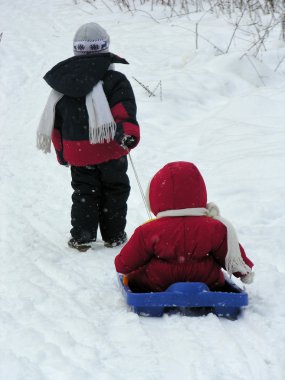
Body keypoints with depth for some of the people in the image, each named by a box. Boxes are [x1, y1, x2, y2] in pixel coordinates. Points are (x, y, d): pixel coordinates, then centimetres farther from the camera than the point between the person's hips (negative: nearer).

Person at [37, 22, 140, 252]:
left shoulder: (62, 84, 7)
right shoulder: (115, 81, -8)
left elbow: (56, 121, 13)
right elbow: (124, 113, -21)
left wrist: (61, 152, 20)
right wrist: (128, 135, -21)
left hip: (77, 153, 3)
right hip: (110, 152, -3)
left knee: (83, 193, 14)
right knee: (114, 191, 12)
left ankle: (81, 237, 7)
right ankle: (113, 235, 16)